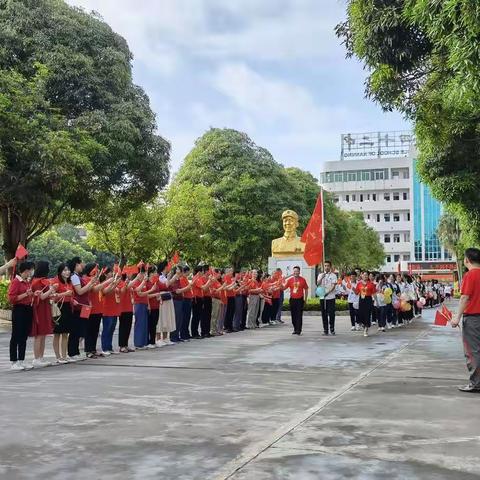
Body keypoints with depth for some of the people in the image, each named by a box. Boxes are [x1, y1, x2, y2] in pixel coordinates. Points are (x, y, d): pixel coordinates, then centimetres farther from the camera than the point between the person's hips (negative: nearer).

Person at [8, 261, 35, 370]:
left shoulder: (28, 282, 13)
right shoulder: (15, 282, -10)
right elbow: (11, 298, -15)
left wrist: (33, 294, 7)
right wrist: (26, 294, -20)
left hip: (28, 310, 8)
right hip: (19, 310, -8)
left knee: (24, 337, 11)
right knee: (16, 337, -1)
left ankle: (21, 361, 17)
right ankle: (14, 362, 4)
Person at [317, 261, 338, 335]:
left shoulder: (333, 275, 2)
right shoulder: (320, 275, 12)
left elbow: (333, 286, -7)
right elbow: (318, 284, 0)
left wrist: (327, 293, -21)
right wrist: (322, 278, -16)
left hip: (330, 297, -3)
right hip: (322, 297, 3)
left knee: (331, 314, -4)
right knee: (324, 314, 5)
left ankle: (332, 329, 4)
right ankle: (325, 330, 11)